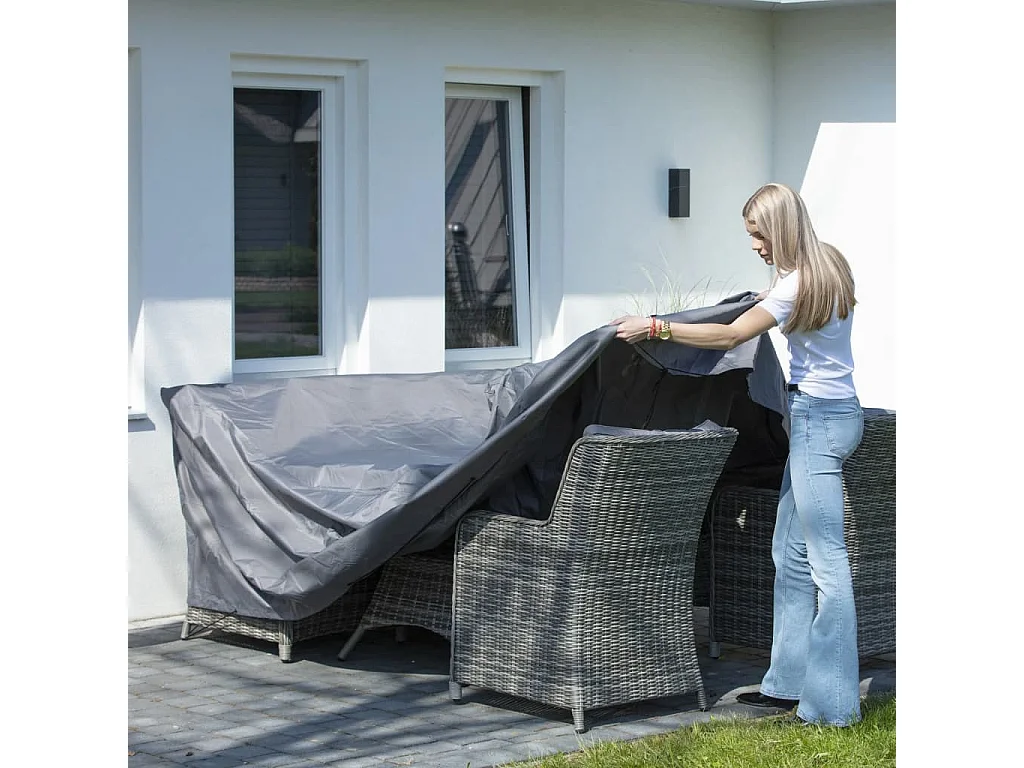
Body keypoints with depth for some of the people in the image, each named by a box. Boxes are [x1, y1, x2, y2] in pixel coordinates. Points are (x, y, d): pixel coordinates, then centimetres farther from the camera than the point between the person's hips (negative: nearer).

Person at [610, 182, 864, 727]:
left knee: (826, 560, -8)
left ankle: (833, 704, -5)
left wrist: (656, 327, -15)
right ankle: (789, 682, 17)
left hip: (819, 417, -10)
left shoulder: (800, 283, -18)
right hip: (830, 413, 10)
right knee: (790, 553, 12)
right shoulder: (827, 264, 10)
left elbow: (729, 336, -18)